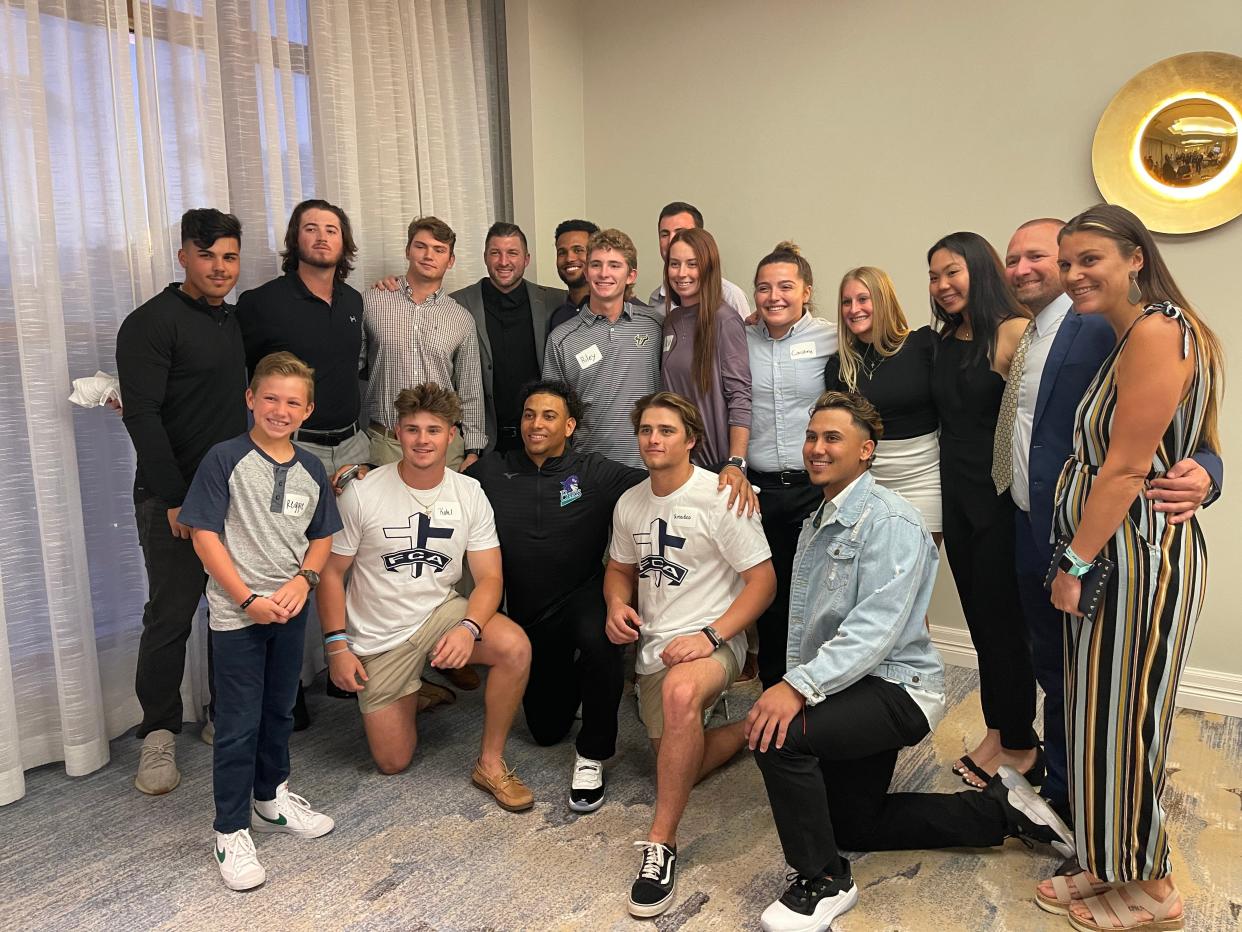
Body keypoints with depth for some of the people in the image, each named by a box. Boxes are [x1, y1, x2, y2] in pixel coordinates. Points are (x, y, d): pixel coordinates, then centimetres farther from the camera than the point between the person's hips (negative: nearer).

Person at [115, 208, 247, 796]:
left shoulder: (236, 321, 14)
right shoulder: (152, 322, -9)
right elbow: (143, 416, -15)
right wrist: (175, 498, -19)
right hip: (176, 500, -6)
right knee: (171, 617, 0)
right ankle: (158, 734, 15)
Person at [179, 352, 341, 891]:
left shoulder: (311, 468, 4)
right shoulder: (225, 460, -11)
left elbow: (322, 536, 10)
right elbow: (205, 536, -12)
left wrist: (303, 581, -9)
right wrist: (249, 599, -16)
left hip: (290, 607, 5)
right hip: (237, 611, -5)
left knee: (279, 710, 20)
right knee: (238, 724, 2)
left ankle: (272, 798, 39)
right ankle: (231, 832, 17)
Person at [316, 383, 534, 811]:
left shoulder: (469, 493, -7)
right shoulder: (362, 494, -13)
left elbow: (488, 577, -9)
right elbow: (331, 571, -5)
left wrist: (469, 627, -28)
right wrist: (337, 645, -10)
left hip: (441, 612, 1)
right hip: (378, 637, -1)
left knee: (515, 647, -29)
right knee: (393, 763, 2)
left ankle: (491, 763, -9)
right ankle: (411, 693, 34)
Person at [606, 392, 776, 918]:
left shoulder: (720, 498, -11)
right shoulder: (629, 504, 7)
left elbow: (763, 580, -11)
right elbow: (620, 568, 21)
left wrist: (710, 635, -23)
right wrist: (617, 605, -3)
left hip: (710, 641, -7)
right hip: (653, 646, 7)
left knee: (681, 692, -41)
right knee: (680, 769, 9)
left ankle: (661, 844, -28)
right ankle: (747, 731, 37)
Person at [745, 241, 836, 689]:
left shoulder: (831, 340, -2)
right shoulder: (741, 341, 6)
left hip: (815, 486, -2)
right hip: (758, 487, 3)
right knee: (768, 593, 12)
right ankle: (772, 689, 27)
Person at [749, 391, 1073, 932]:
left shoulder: (889, 519, -18)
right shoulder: (815, 526, 11)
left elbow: (875, 627, -29)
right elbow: (802, 624, 11)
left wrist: (800, 686, -36)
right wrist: (789, 684, -2)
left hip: (897, 688, -10)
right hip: (849, 689, 10)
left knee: (779, 735, -30)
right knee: (853, 825, 19)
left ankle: (823, 883, -8)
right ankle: (1001, 810, 29)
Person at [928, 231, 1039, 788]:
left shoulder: (1015, 333, -12)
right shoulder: (945, 342, 11)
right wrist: (938, 502, 11)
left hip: (1002, 497, -7)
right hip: (958, 496, 7)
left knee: (1001, 618, 2)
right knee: (980, 616, 14)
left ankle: (1017, 741, 21)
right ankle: (1000, 732, 29)